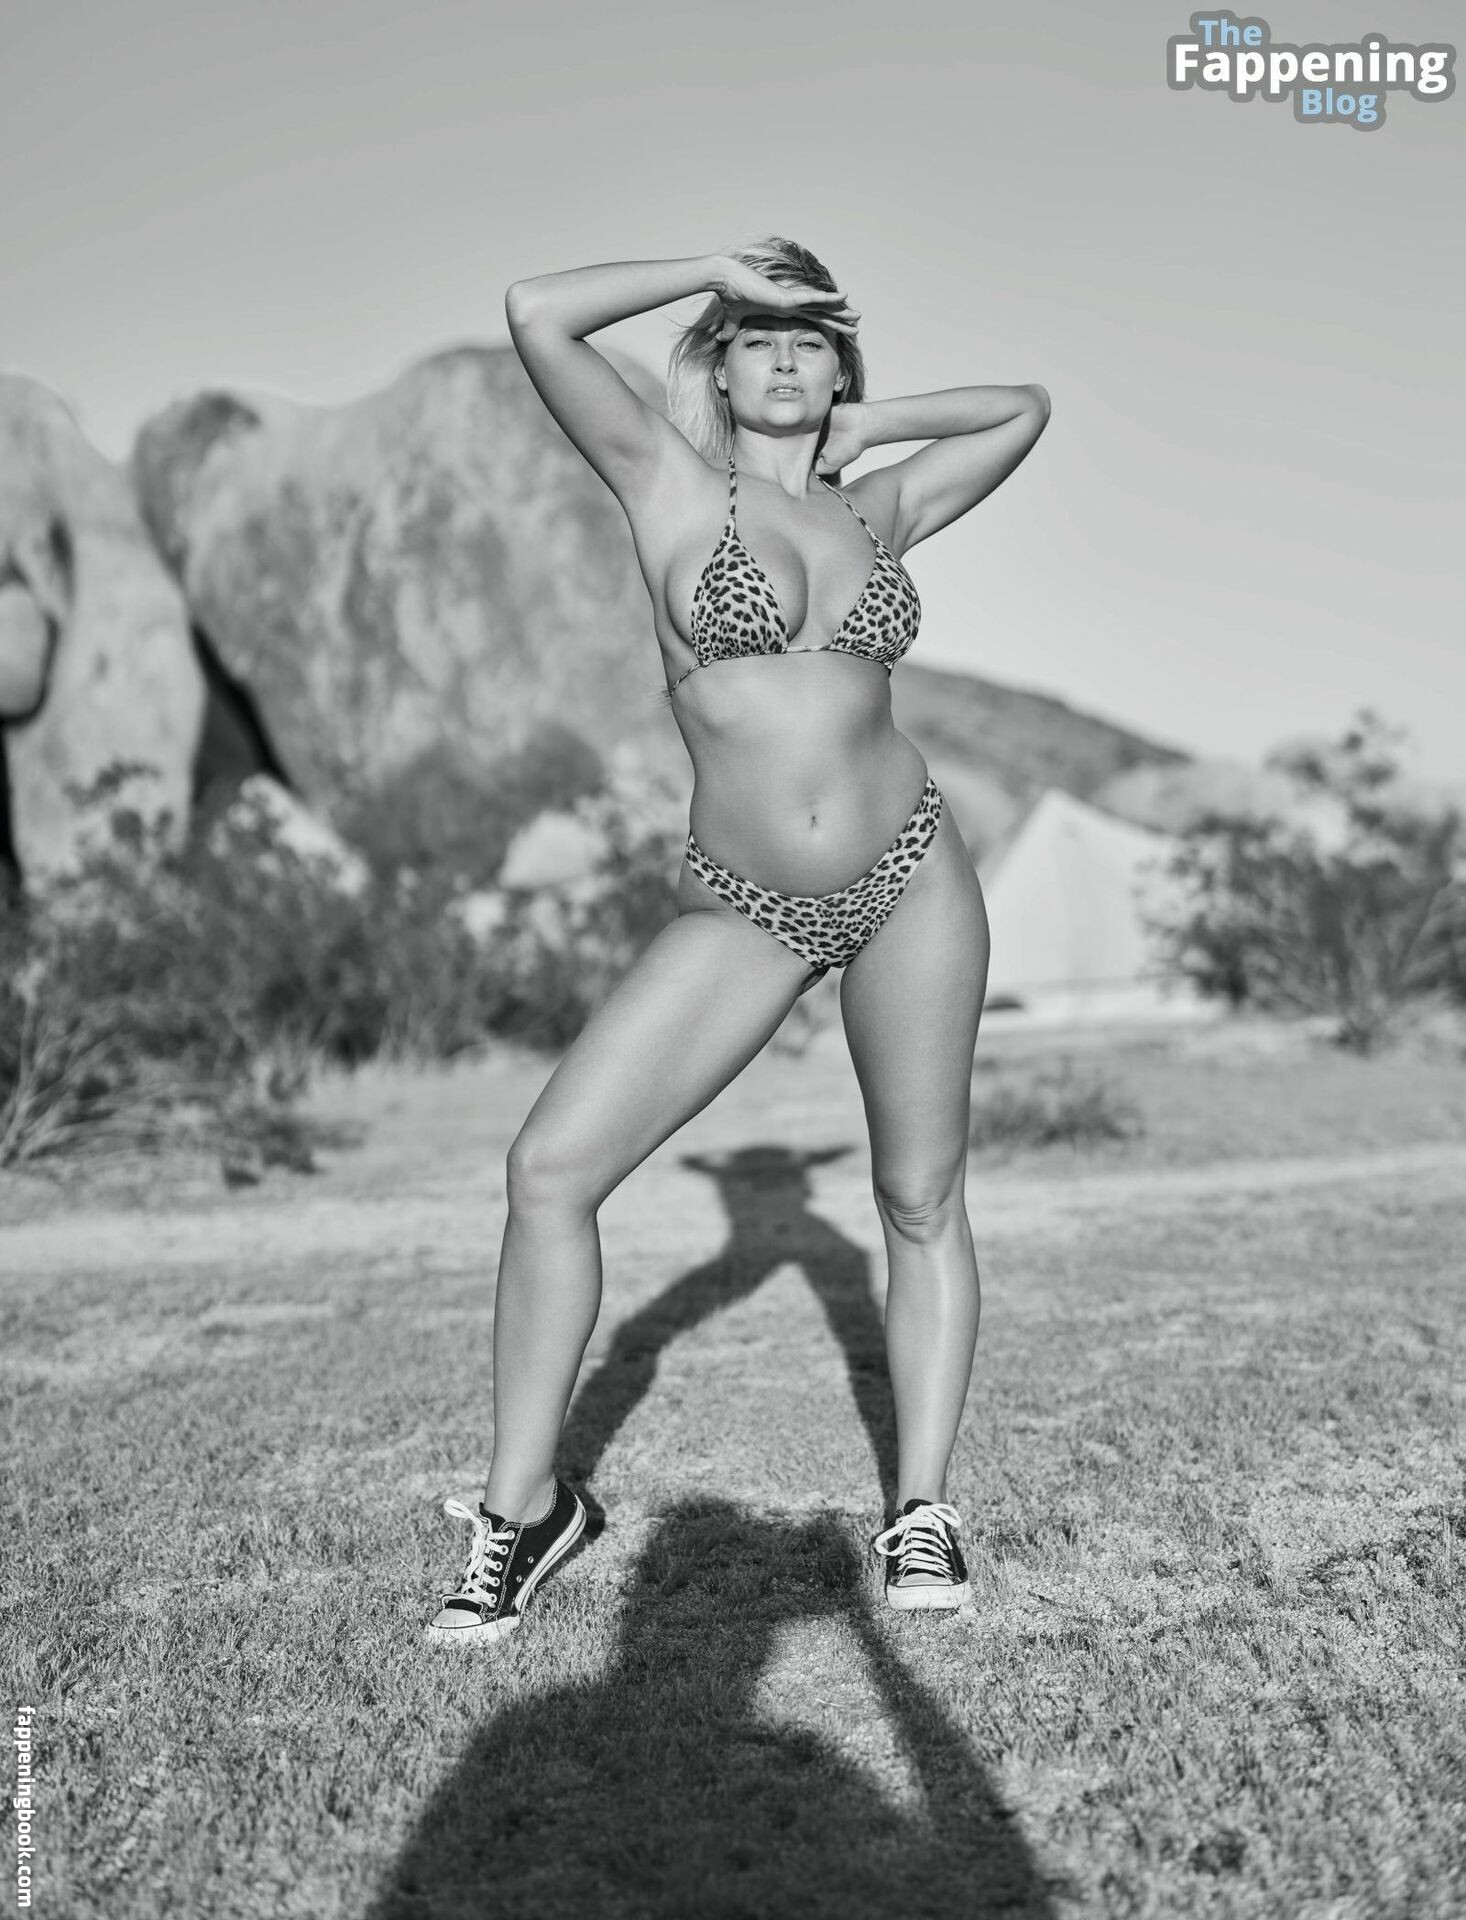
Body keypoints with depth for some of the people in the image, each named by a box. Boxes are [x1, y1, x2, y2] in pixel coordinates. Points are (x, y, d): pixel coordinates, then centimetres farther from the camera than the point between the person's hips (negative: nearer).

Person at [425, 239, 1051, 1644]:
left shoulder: (873, 512, 10)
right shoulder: (668, 481, 2)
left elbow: (1023, 410, 26)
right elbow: (533, 314, -9)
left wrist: (864, 425, 16)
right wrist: (717, 273, 1)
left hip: (907, 873, 3)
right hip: (742, 909, -2)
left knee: (920, 1200, 5)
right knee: (550, 1167, -12)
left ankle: (921, 1507, 20)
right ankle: (522, 1504, 5)